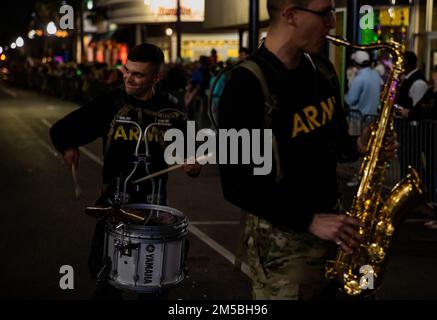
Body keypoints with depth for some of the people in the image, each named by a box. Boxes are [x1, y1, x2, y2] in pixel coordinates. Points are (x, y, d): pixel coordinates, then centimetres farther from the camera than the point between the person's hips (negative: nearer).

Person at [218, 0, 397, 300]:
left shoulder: (321, 69, 5)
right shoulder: (247, 84, -19)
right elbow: (237, 184, -20)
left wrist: (358, 146, -4)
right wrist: (309, 220, -21)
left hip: (331, 227, 7)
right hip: (282, 240, -7)